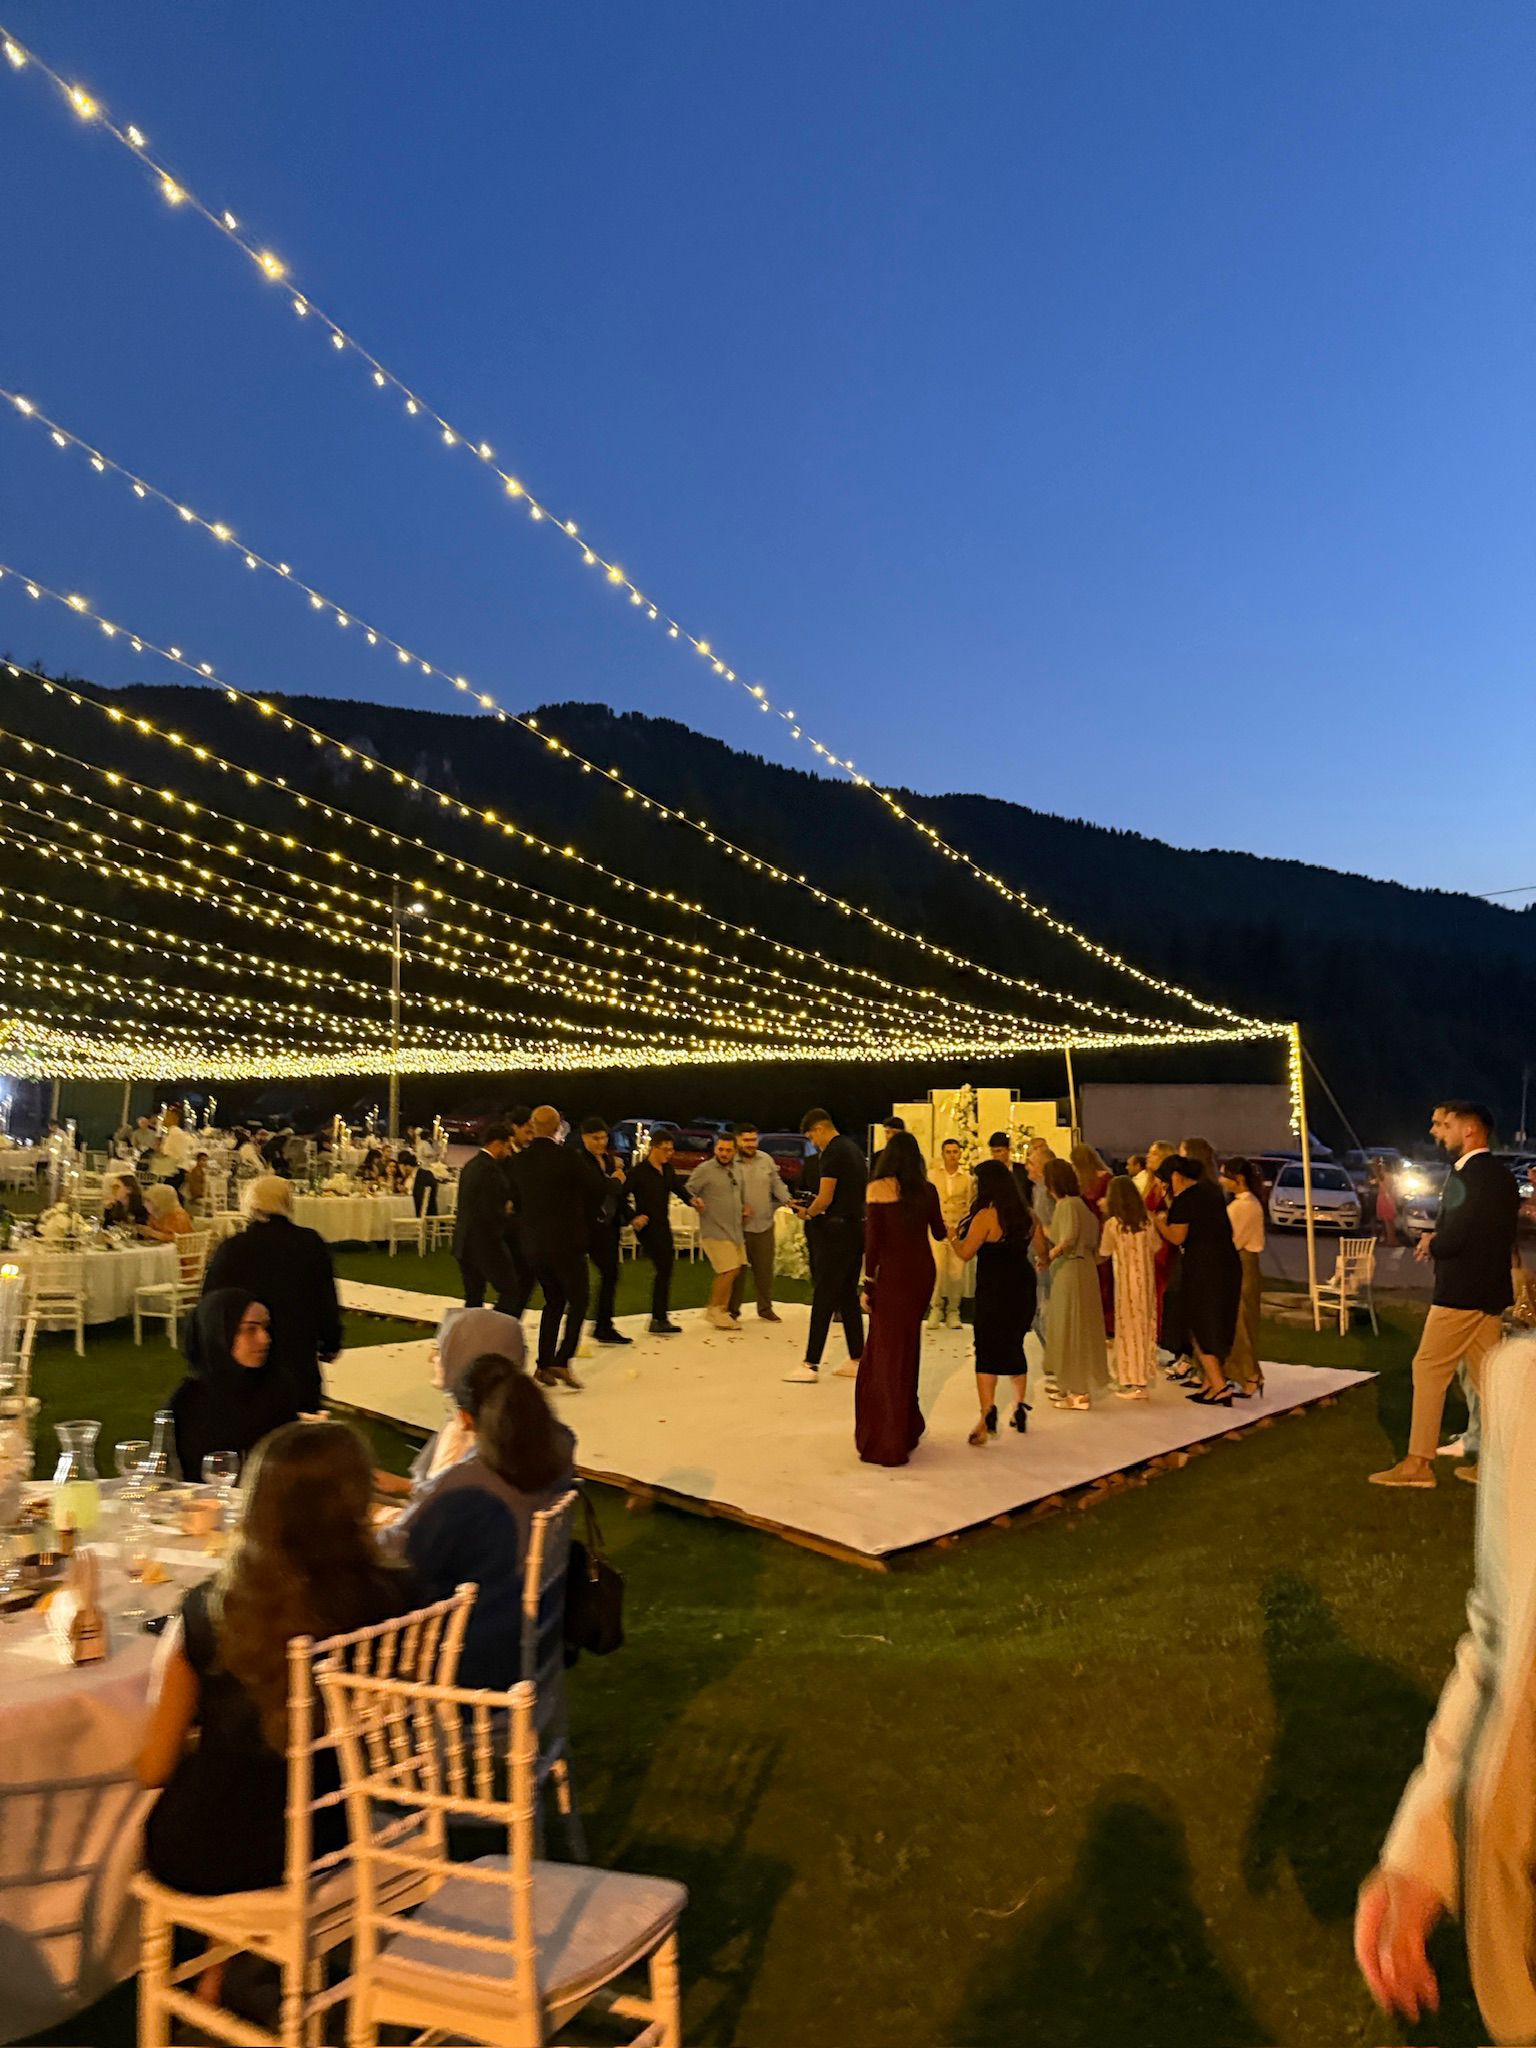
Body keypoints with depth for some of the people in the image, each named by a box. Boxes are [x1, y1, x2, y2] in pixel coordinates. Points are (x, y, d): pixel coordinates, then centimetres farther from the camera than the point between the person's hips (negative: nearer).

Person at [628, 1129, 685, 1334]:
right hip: (647, 1227, -8)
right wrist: (633, 1217, -20)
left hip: (663, 1225, 8)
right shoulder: (639, 1172, -13)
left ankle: (660, 1317, 21)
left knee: (665, 1270, 11)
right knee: (663, 1269, -11)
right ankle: (658, 1321, -4)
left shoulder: (668, 1169, 7)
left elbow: (677, 1188, 20)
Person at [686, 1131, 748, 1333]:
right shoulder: (704, 1169, -11)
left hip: (735, 1230, 8)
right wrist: (694, 1200, -31)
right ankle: (714, 1311, 5)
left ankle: (722, 1311, 26)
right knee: (727, 1271, -11)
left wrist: (744, 1207, 11)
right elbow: (687, 1190, -11)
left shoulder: (735, 1169, 12)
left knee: (733, 1271, 12)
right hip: (715, 1231, -8)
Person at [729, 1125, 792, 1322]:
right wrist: (739, 1208, -18)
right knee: (737, 1270, 4)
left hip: (765, 1224, 4)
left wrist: (789, 1201, -8)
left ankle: (765, 1308, 25)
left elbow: (777, 1184, 8)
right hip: (739, 1226, -4)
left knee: (765, 1269, 11)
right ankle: (732, 1309, 17)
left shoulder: (767, 1160, 5)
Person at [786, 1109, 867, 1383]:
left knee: (823, 1298, -5)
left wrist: (808, 1212, -1)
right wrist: (816, 1209, 17)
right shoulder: (853, 1149, 15)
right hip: (858, 1229, 9)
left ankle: (811, 1365, -2)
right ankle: (856, 1361, 18)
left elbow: (825, 1199, -20)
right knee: (848, 1296, 14)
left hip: (838, 1230, -9)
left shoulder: (832, 1153, -14)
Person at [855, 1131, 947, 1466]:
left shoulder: (879, 1189, -10)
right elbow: (939, 1234, 14)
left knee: (887, 1353, 5)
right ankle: (907, 1426, 30)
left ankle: (889, 1442, 10)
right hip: (923, 1271, 5)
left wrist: (868, 1284, -6)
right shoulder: (927, 1190, 3)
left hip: (893, 1273, -5)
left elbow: (873, 1240, -12)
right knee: (907, 1346, 19)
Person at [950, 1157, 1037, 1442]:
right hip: (1023, 1287, 7)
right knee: (1014, 1346, 20)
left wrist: (953, 1236, 2)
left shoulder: (986, 1216, -16)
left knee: (987, 1351, -2)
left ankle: (988, 1417, -8)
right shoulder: (1025, 1215, 6)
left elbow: (965, 1252, -17)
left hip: (993, 1290, -7)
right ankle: (1019, 1407, 22)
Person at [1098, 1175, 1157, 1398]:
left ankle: (1132, 1382, 8)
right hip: (1146, 1279, 4)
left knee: (1129, 1328, 4)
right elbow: (1155, 1250, 6)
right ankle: (1143, 1378, 18)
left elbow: (1103, 1256, -5)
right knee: (1145, 1326, 12)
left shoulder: (1112, 1223, -12)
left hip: (1126, 1280, -4)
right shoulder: (1146, 1222, 0)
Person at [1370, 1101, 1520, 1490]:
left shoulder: (1467, 1175, -19)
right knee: (1485, 1376, 14)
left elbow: (1452, 1239, -23)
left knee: (1428, 1370, -1)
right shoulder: (1502, 1174, 11)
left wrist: (1429, 1244, -2)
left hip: (1461, 1293, -9)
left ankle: (1418, 1462, 4)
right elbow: (1487, 1234, 14)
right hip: (1491, 1290, 9)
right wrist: (1439, 1241, 2)